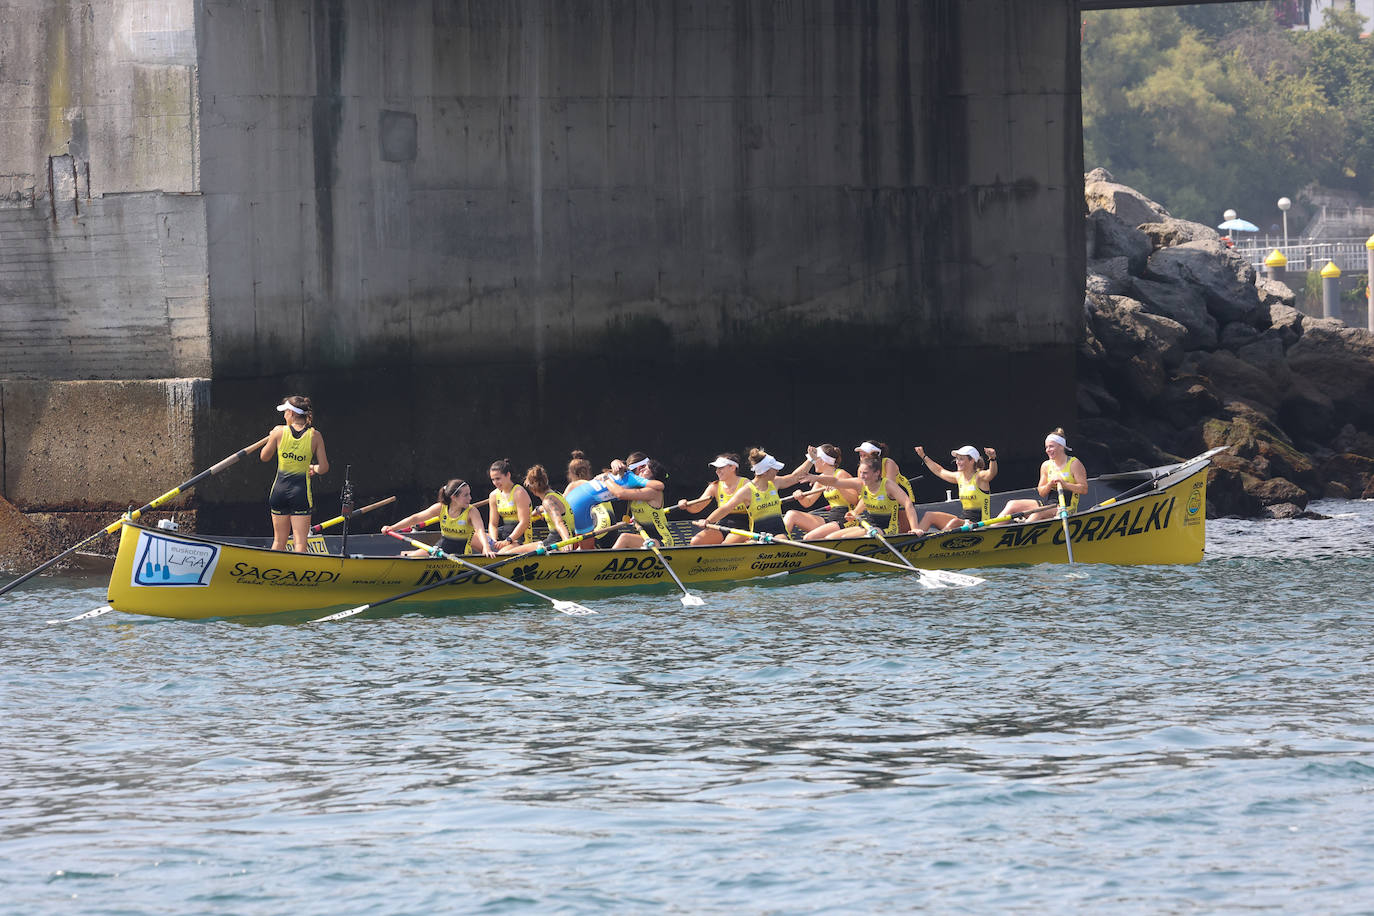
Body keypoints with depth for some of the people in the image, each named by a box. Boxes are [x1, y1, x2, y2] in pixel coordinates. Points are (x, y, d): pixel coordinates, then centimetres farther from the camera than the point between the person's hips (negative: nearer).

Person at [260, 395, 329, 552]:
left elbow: (264, 457, 10)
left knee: (279, 540, 14)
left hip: (280, 490, 1)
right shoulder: (315, 436, -4)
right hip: (301, 491, -1)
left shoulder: (279, 431, -3)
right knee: (301, 542, -2)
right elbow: (324, 468, -3)